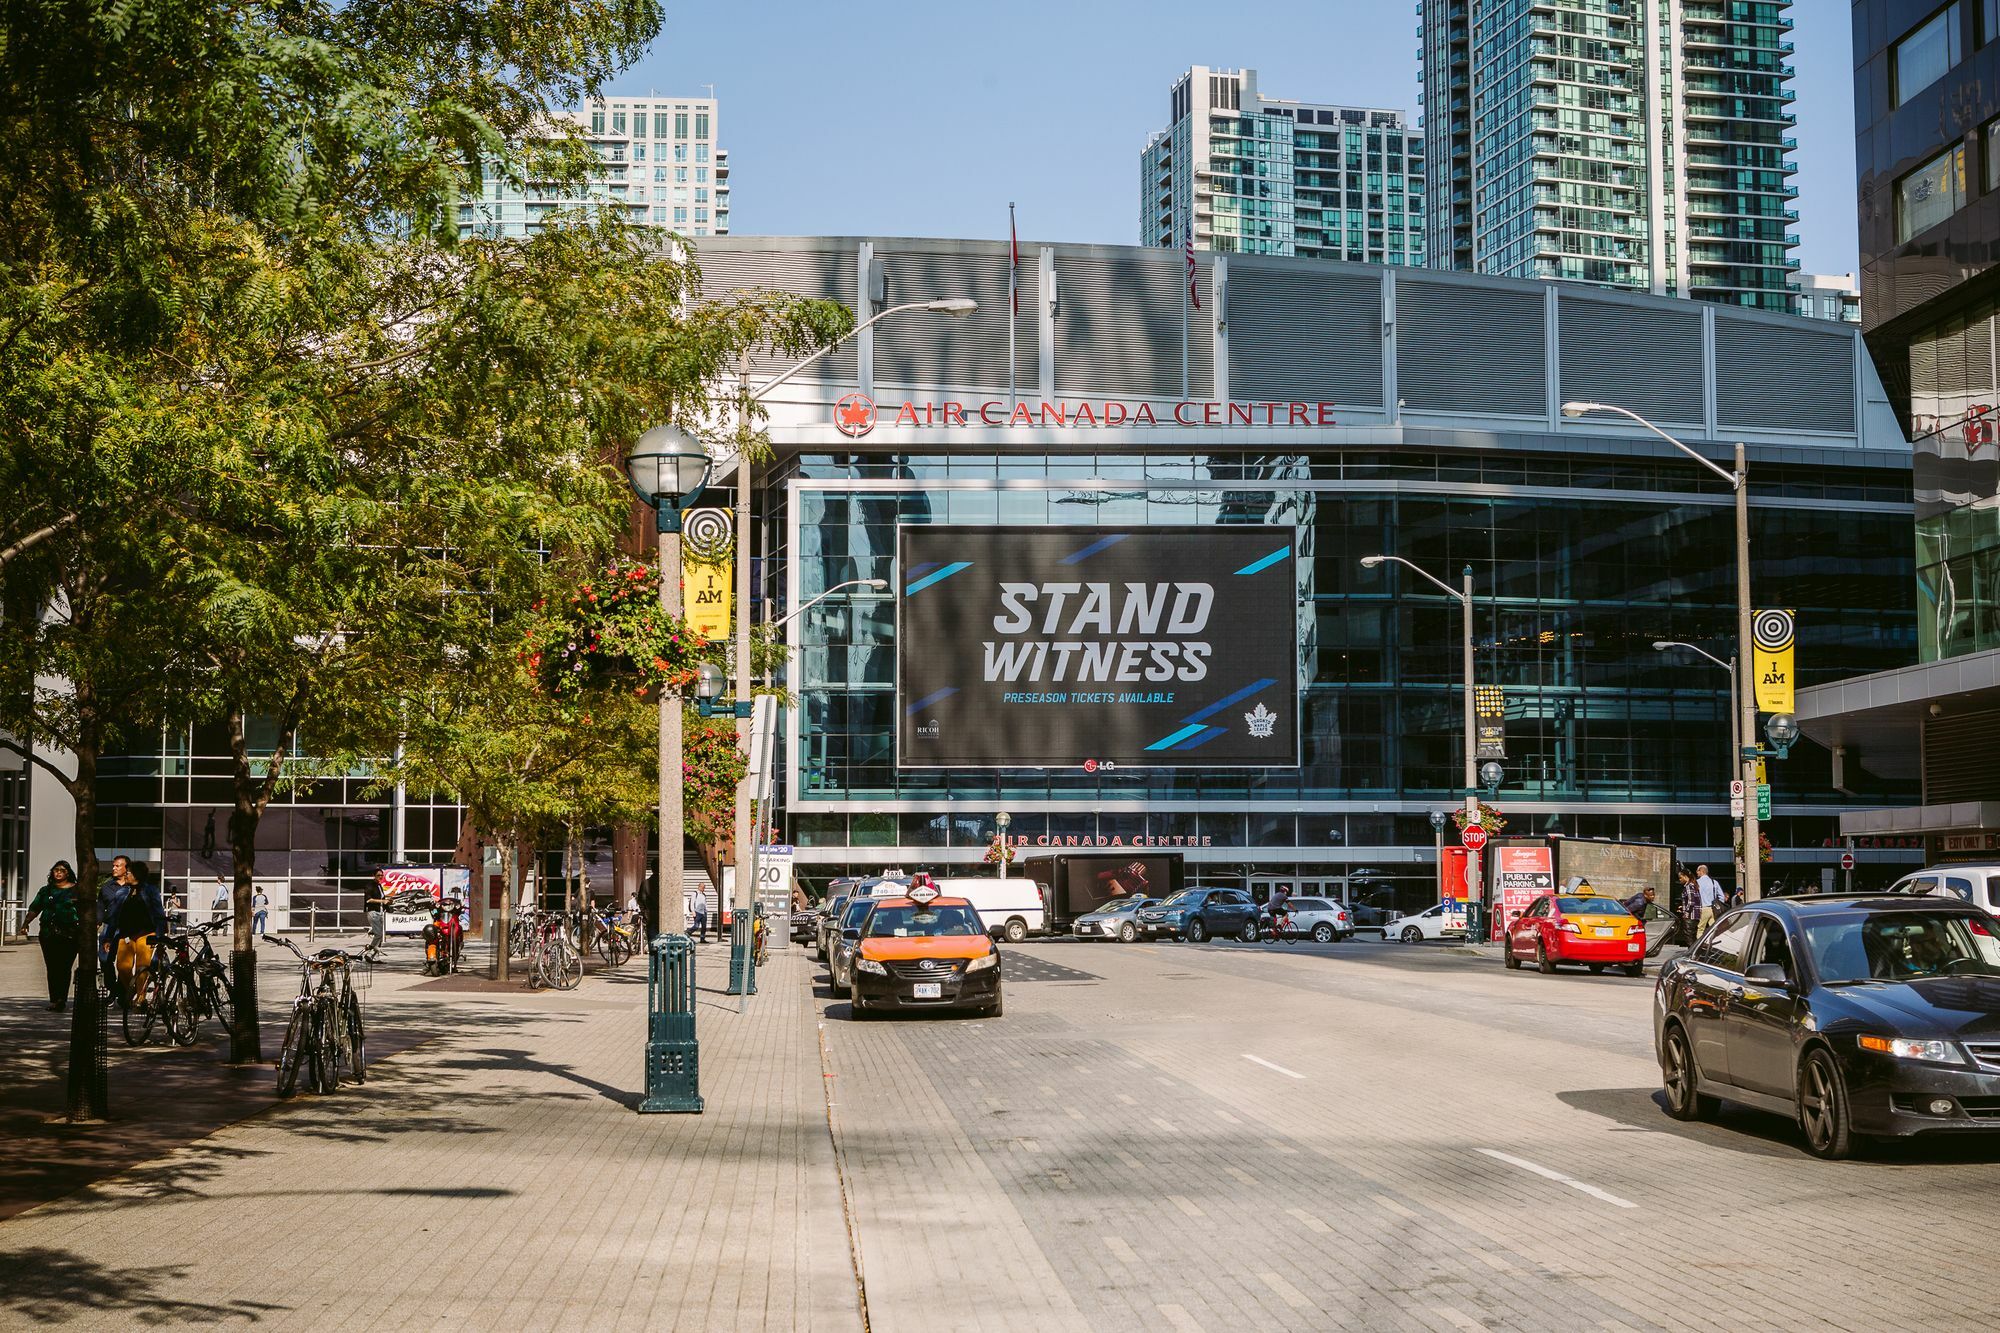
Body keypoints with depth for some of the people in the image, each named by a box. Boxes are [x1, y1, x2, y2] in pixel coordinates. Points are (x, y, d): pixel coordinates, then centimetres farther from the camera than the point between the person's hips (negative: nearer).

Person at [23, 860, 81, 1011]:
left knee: (64, 967, -9)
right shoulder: (46, 891, 17)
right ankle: (54, 1000, 6)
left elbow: (87, 911, 4)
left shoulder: (77, 890, 7)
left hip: (70, 934, -3)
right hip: (49, 934, 3)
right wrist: (25, 923, 0)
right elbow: (34, 909, 14)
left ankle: (61, 1000, -10)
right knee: (52, 968, 1)